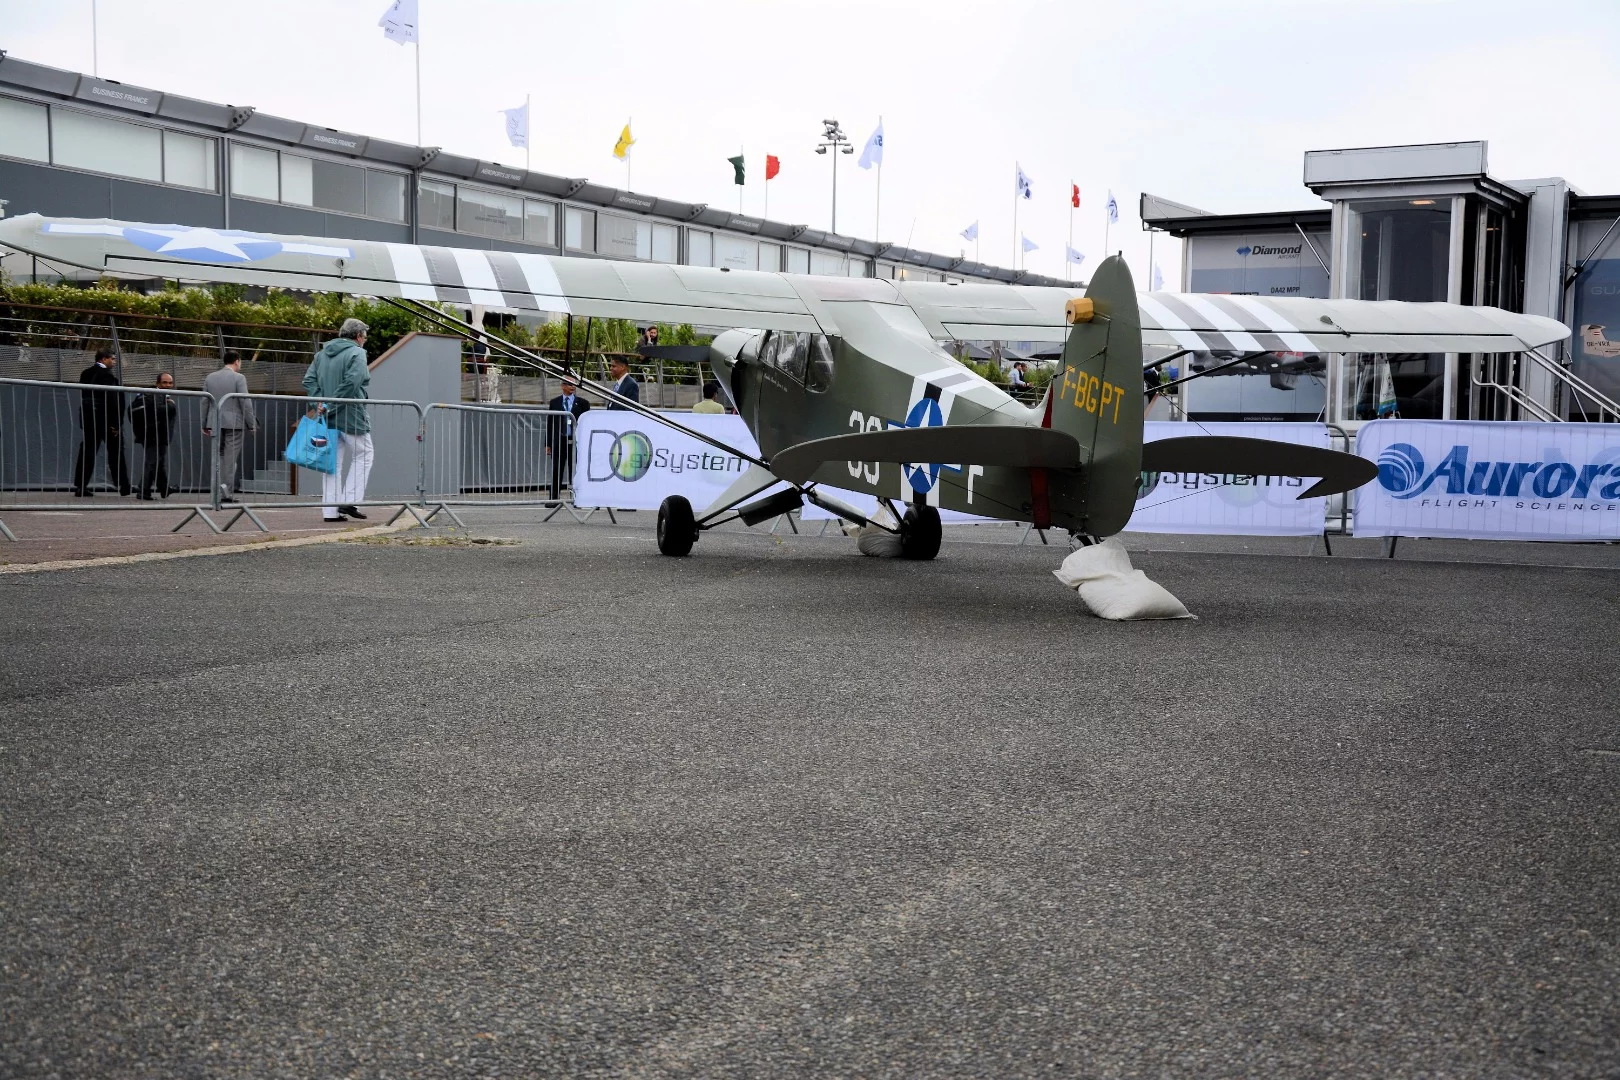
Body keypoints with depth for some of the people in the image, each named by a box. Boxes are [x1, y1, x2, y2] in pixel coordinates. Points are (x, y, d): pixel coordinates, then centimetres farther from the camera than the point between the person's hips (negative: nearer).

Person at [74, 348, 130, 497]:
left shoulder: (85, 374, 10)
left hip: (88, 419, 6)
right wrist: (116, 423, -14)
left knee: (87, 451, 5)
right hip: (105, 420, -6)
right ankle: (123, 486, 8)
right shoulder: (107, 374, -13)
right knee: (115, 452, 3)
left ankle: (80, 486, 1)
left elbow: (83, 397, 15)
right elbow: (111, 399, -17)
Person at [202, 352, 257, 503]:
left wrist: (204, 425, 17)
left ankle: (218, 491, 7)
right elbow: (246, 403, -11)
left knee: (218, 456, 12)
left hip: (215, 423, 5)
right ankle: (226, 492, -4)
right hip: (233, 423, -5)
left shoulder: (210, 377, 9)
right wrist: (252, 424, -6)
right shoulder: (239, 378, -7)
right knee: (230, 458, -1)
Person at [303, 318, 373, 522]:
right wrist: (331, 406, -16)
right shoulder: (356, 353, -8)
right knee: (362, 456, 10)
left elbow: (308, 381, 6)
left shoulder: (322, 354, 14)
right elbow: (351, 383, -21)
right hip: (352, 417, -6)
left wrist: (321, 402, -4)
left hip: (329, 418, 6)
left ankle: (330, 510, 8)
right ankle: (350, 500, 0)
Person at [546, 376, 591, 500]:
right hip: (559, 442, 1)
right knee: (556, 471, 2)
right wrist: (548, 443, 3)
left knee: (575, 471, 2)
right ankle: (554, 498, 6)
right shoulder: (554, 402, 9)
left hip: (576, 442, -1)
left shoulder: (582, 403, 6)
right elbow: (549, 423, 9)